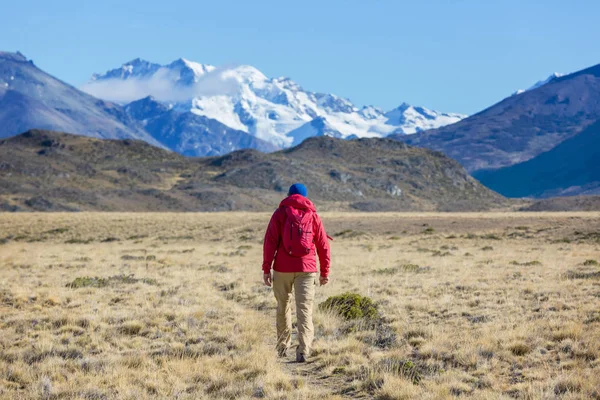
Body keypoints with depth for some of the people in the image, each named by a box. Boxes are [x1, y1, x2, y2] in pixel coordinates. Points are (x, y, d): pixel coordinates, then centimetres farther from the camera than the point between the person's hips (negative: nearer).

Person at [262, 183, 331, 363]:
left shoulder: (280, 213, 4)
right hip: (307, 269, 0)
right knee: (305, 309, -3)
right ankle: (303, 350, -16)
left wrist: (266, 268, -4)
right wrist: (325, 272, 16)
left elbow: (270, 242, -5)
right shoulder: (313, 216, 9)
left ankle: (283, 347, 24)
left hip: (282, 268, 0)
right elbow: (323, 246, 9)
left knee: (283, 307, 15)